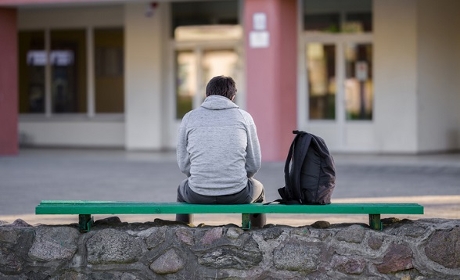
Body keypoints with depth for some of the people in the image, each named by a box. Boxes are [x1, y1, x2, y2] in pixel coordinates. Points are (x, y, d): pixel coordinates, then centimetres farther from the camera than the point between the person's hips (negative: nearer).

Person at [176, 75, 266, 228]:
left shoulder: (189, 118, 4)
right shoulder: (243, 117, 3)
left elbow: (184, 163, 6)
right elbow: (254, 163, 5)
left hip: (199, 196, 1)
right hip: (237, 196, -1)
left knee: (183, 189, 38)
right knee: (258, 188, 35)